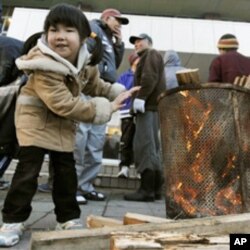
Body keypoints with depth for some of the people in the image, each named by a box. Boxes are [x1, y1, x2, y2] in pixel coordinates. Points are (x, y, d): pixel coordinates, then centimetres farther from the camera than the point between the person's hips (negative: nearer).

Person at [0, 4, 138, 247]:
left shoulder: (85, 62, -6)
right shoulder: (43, 65, -29)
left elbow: (96, 85, 10)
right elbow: (63, 104, -33)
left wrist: (118, 93, -7)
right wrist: (104, 108, -29)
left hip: (62, 123, 6)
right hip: (35, 119, -5)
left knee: (66, 172, 7)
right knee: (28, 171, -7)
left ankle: (68, 218, 22)